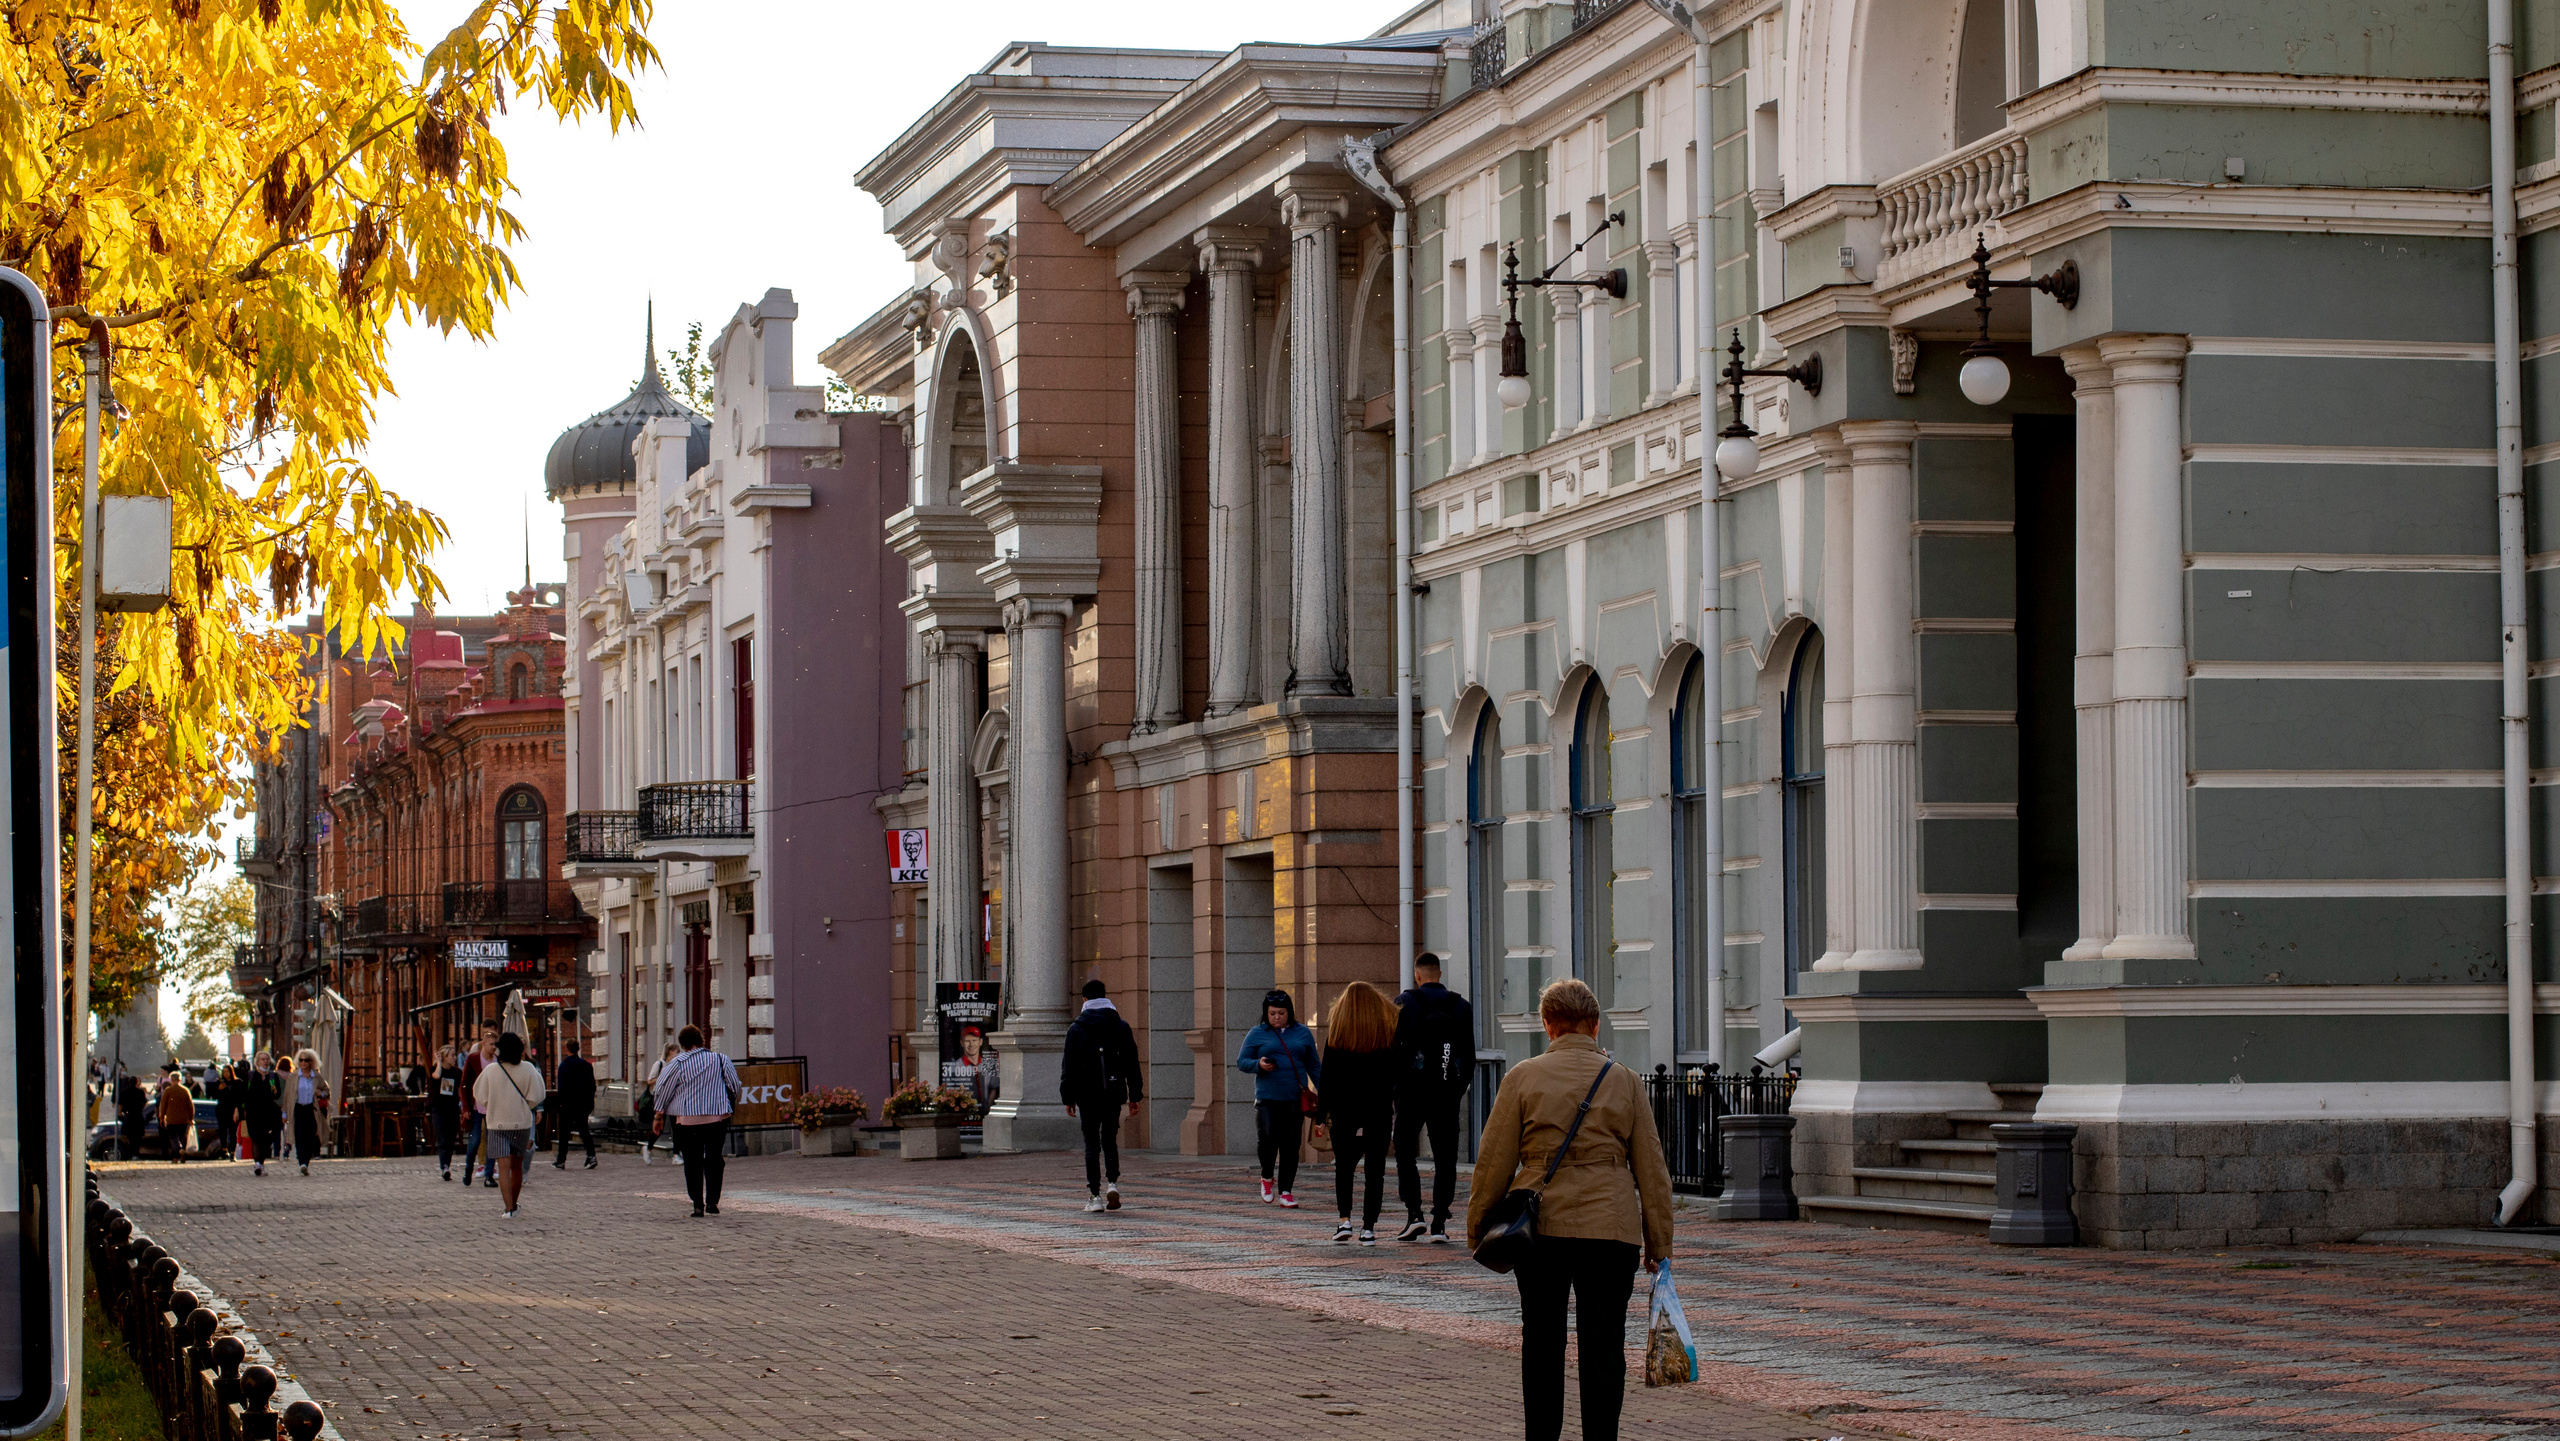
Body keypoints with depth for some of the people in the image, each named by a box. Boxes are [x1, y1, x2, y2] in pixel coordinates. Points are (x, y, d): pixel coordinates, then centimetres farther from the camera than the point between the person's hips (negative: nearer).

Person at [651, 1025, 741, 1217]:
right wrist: (732, 1106, 25)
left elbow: (663, 1091, -1)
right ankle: (712, 1201, 2)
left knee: (692, 1162, 5)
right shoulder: (720, 1059, 1)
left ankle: (697, 1203, 0)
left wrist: (659, 1115, 10)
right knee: (714, 1158, 10)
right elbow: (735, 1086, 6)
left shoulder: (677, 1064, -5)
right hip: (718, 1115, 2)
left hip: (687, 1117, -2)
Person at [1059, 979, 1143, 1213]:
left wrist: (1068, 1097, 3)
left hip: (1088, 1094, -2)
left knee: (1092, 1143, 3)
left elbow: (1069, 1066, -2)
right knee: (1110, 1140, 13)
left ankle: (1095, 1196, -1)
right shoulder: (1121, 1027, 3)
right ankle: (1112, 1183, -8)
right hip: (1114, 1093, 2)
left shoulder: (1076, 1029, -1)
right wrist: (1135, 1096, 9)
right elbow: (1132, 1064, 4)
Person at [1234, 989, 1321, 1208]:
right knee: (1267, 1138, -16)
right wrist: (1258, 1065, -13)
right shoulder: (1257, 1034, 7)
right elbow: (1241, 1062, 8)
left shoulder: (1303, 1034, 12)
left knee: (1290, 1145, 1)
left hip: (1295, 1099, 2)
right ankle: (1266, 1177, 13)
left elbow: (1314, 1066, 16)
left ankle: (1286, 1192, 11)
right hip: (1267, 1098, -2)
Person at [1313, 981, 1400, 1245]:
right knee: (1375, 1170, 4)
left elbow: (1327, 1077, 0)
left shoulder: (1336, 1032, -1)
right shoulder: (1389, 1031, 1)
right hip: (1380, 1112, 0)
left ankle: (1344, 1219, -2)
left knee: (1344, 1167, 14)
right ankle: (1369, 1228, 0)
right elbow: (1398, 1075, 2)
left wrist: (1321, 1116, 3)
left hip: (1344, 1112, 0)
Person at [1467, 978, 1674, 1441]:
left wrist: (1478, 1228, 11)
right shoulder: (1625, 1080, 4)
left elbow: (1494, 1160, 1)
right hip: (1610, 1228, 0)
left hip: (1540, 1227, 0)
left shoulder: (1523, 1077, 0)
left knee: (1542, 1342, 11)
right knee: (1603, 1345, 2)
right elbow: (1650, 1167, 7)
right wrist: (1659, 1242, 13)